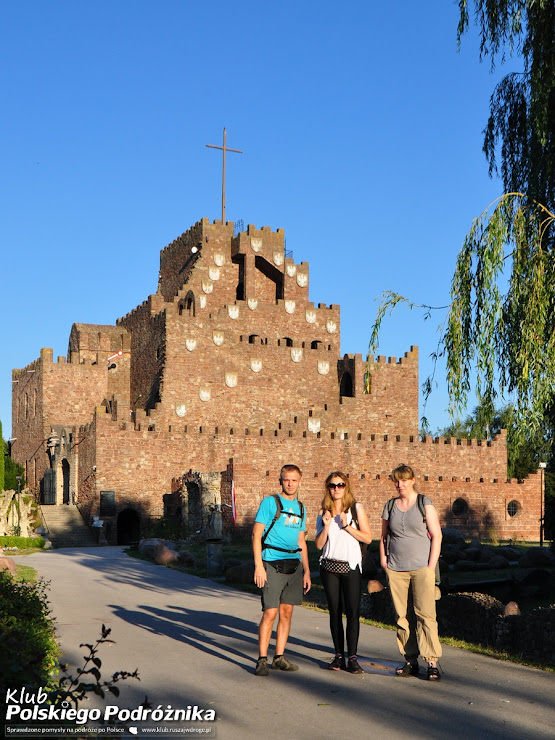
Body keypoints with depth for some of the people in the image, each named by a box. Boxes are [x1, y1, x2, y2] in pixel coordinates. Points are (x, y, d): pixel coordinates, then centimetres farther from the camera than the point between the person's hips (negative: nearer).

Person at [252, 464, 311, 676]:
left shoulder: (300, 507, 16)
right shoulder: (270, 502, -2)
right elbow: (256, 534, -7)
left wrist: (306, 570, 17)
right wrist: (258, 565, -14)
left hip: (294, 564, 6)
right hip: (273, 563, -6)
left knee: (287, 612, 8)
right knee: (270, 613, -8)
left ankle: (279, 658, 16)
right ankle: (262, 660, 0)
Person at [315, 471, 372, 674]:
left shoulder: (356, 508, 3)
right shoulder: (324, 512, 10)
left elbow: (367, 538, -2)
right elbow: (318, 545, 6)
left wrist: (347, 526, -12)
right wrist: (326, 526, -10)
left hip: (350, 566, -2)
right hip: (329, 566, 3)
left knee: (352, 611, -9)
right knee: (335, 611, 3)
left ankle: (352, 657, -5)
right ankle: (339, 655, 10)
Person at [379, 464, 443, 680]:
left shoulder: (424, 504, 1)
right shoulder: (390, 506, 12)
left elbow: (436, 536, -1)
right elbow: (384, 537, 20)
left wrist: (431, 566, -8)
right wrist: (383, 561, 8)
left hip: (421, 567, -4)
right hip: (396, 569, 4)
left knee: (425, 614, -9)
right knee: (402, 616, 4)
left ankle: (432, 662, -8)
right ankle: (410, 660, 11)